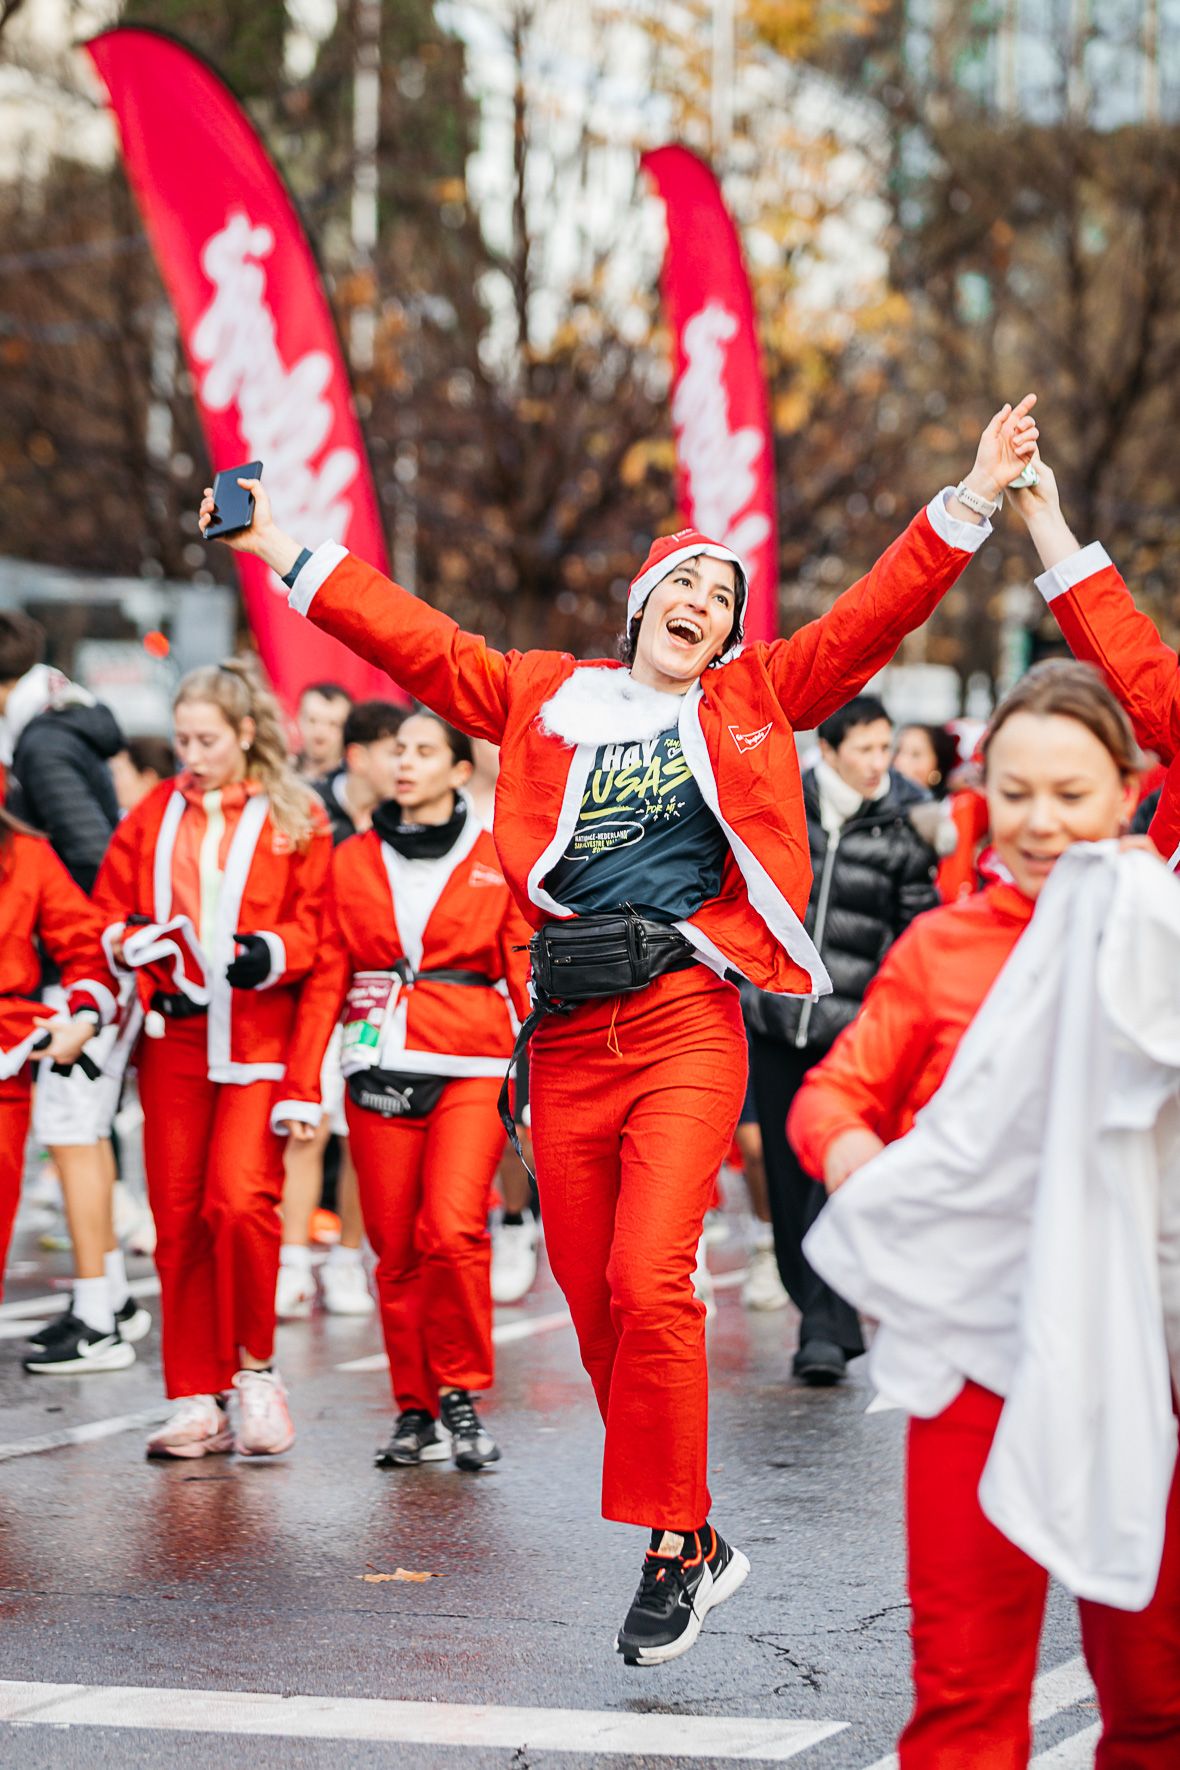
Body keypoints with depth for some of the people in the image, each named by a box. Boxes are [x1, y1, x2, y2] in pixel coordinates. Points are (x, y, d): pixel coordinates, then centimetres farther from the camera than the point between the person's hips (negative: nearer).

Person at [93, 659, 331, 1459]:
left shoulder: (296, 818, 4)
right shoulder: (153, 817, 14)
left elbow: (319, 926, 0)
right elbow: (107, 913, 18)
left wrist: (270, 952, -18)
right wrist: (134, 942, -3)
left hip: (259, 1040, -4)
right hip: (174, 1039, 4)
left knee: (240, 1199, -19)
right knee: (178, 1220, 3)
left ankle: (256, 1365, 1)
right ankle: (198, 1401, 11)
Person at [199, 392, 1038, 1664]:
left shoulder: (752, 700, 11)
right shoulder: (544, 699, 14)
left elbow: (875, 616, 5)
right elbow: (414, 639, 15)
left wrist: (972, 500, -3)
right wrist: (284, 549, 13)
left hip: (686, 1022, -3)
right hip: (569, 1034, 3)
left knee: (649, 1279, -17)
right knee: (590, 1297, 4)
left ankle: (670, 1543, -4)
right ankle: (695, 1542, 18)